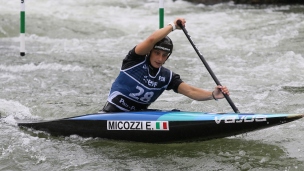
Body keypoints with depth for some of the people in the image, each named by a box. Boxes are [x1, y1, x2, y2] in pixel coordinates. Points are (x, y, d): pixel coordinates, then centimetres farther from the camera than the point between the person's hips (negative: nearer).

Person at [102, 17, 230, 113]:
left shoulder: (167, 77, 3)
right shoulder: (136, 60, -9)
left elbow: (190, 91, -7)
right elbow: (152, 39, -27)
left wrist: (212, 95, -25)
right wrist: (173, 26, -14)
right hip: (114, 113, -5)